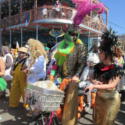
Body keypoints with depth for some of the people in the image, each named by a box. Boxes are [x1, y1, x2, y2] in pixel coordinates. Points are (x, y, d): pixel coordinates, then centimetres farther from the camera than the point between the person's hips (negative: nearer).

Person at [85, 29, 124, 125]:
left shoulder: (116, 70, -22)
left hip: (111, 100, -5)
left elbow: (111, 86, -30)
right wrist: (94, 81, -21)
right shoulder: (99, 67, -5)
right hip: (99, 98, 6)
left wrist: (94, 86, -39)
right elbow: (91, 78, 2)